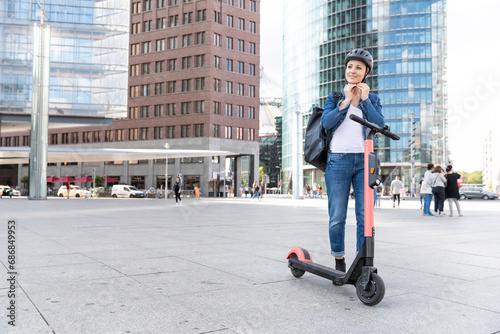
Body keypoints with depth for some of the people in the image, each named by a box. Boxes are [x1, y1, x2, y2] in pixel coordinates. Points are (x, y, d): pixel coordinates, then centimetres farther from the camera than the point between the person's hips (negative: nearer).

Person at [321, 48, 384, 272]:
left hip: (365, 161, 1)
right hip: (338, 161, -1)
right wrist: (346, 99, -7)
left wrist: (364, 99, -4)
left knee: (365, 216, -2)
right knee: (337, 217, 0)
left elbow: (380, 125, -3)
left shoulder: (373, 99, 15)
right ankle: (339, 261, 15)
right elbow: (327, 122, -6)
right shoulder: (334, 97, 12)